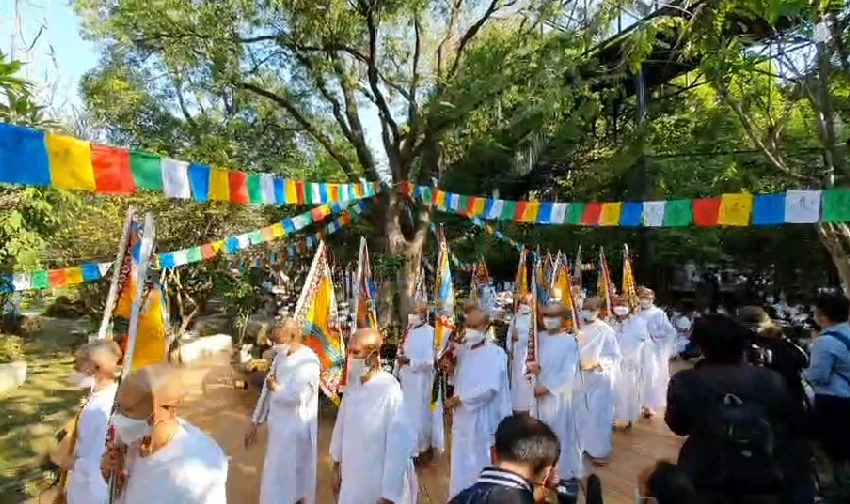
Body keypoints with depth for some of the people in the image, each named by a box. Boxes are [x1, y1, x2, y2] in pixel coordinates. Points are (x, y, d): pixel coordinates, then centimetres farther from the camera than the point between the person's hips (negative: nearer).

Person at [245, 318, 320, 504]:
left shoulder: (308, 362, -22)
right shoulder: (280, 357, 5)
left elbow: (296, 396, -33)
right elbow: (267, 391, 11)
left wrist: (275, 386, -14)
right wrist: (255, 424, 12)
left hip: (297, 431, -8)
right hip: (278, 428, 8)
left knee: (295, 479, 7)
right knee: (276, 478, 21)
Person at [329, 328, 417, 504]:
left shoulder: (391, 391, -25)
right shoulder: (352, 384, -4)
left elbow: (400, 446, -21)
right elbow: (341, 425, 7)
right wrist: (336, 466, 14)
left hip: (380, 484, -6)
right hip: (352, 478, 6)